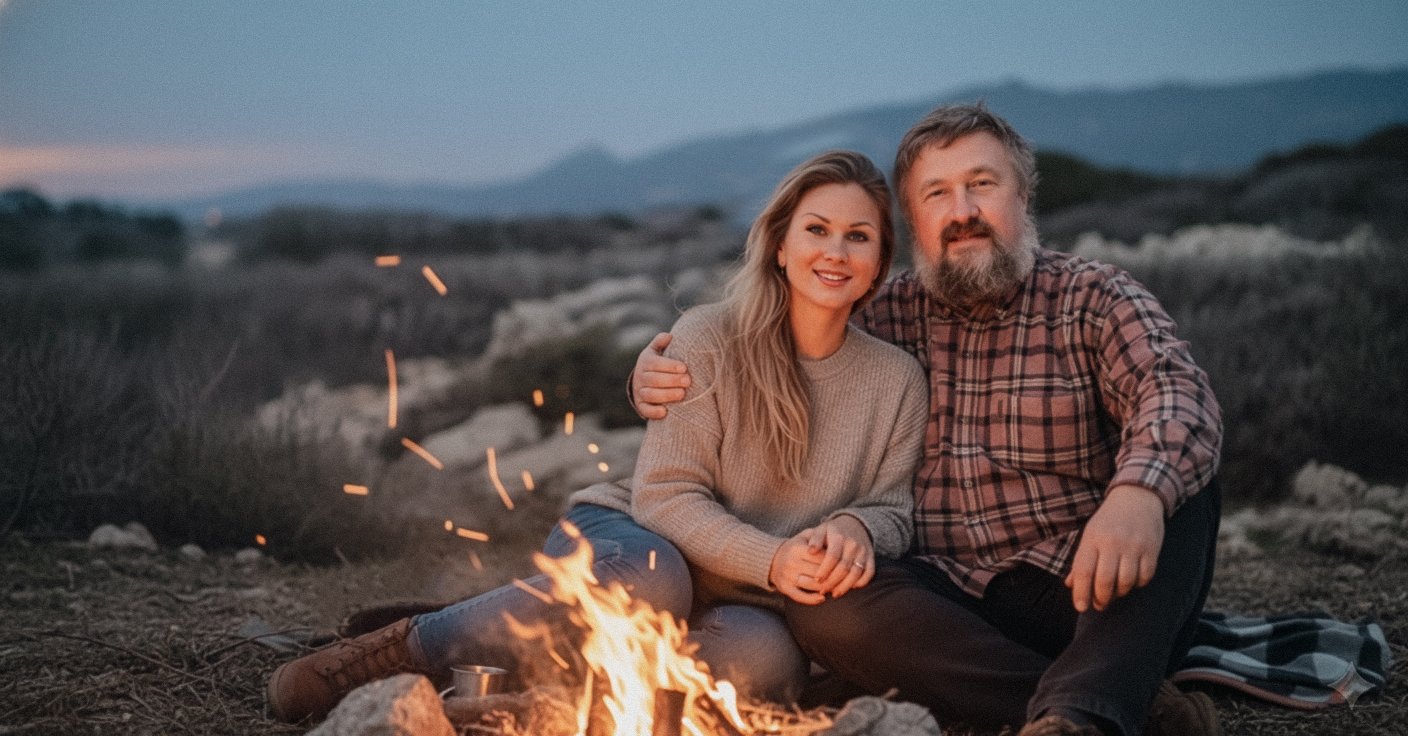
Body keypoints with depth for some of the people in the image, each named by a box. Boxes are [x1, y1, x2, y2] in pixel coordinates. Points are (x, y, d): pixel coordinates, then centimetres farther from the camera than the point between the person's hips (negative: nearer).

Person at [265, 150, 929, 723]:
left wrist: (855, 529, -20)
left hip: (733, 601, 3)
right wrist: (770, 558, -29)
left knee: (766, 657, -35)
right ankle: (402, 648, -22)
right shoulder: (706, 339, -10)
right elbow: (664, 497, -13)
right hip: (620, 540, -2)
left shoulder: (897, 382, 0)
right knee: (651, 580, -41)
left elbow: (891, 511, 5)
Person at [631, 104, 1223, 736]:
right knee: (820, 604, -27)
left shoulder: (1095, 298, 2)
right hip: (946, 600, 2)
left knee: (1182, 486, -27)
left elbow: (1179, 393, -17)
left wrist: (1141, 489, -40)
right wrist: (659, 375, -4)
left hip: (1080, 588, -2)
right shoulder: (888, 317, 10)